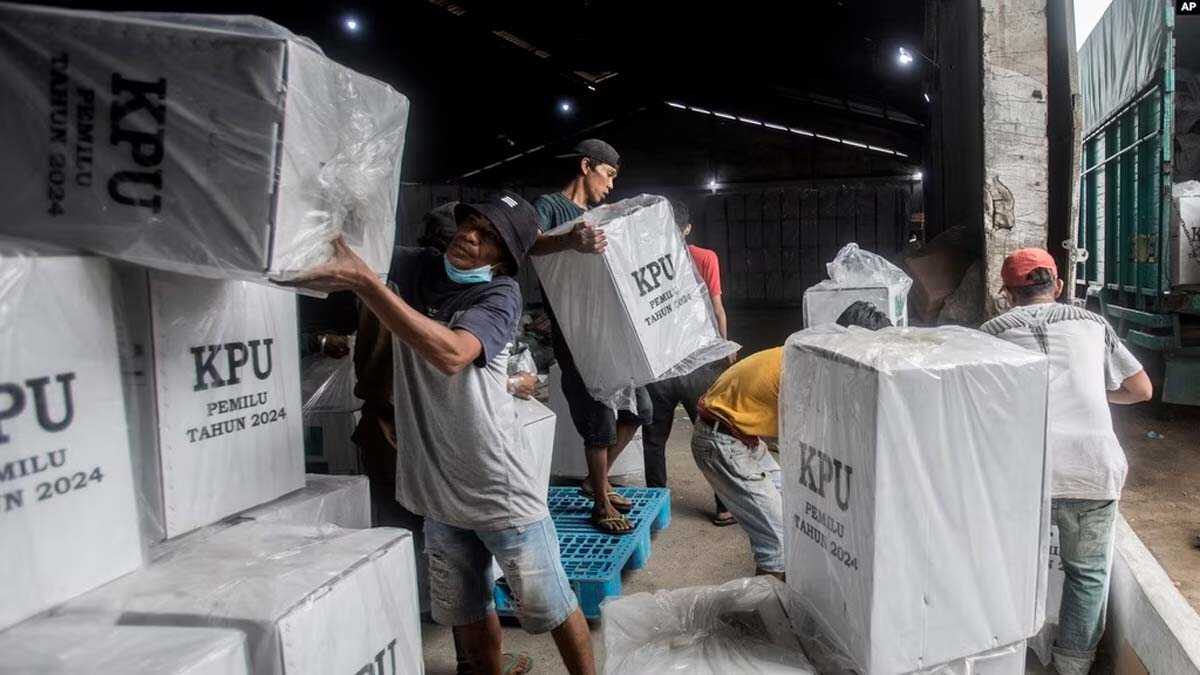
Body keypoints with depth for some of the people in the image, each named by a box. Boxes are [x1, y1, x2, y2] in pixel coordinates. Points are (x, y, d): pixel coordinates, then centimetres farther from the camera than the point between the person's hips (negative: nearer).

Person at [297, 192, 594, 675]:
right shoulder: (417, 267, 2)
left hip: (499, 490, -5)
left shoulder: (501, 293, -14)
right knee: (467, 611, 19)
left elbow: (450, 354, -32)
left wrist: (361, 281, -35)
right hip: (437, 490, 5)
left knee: (550, 608, 7)